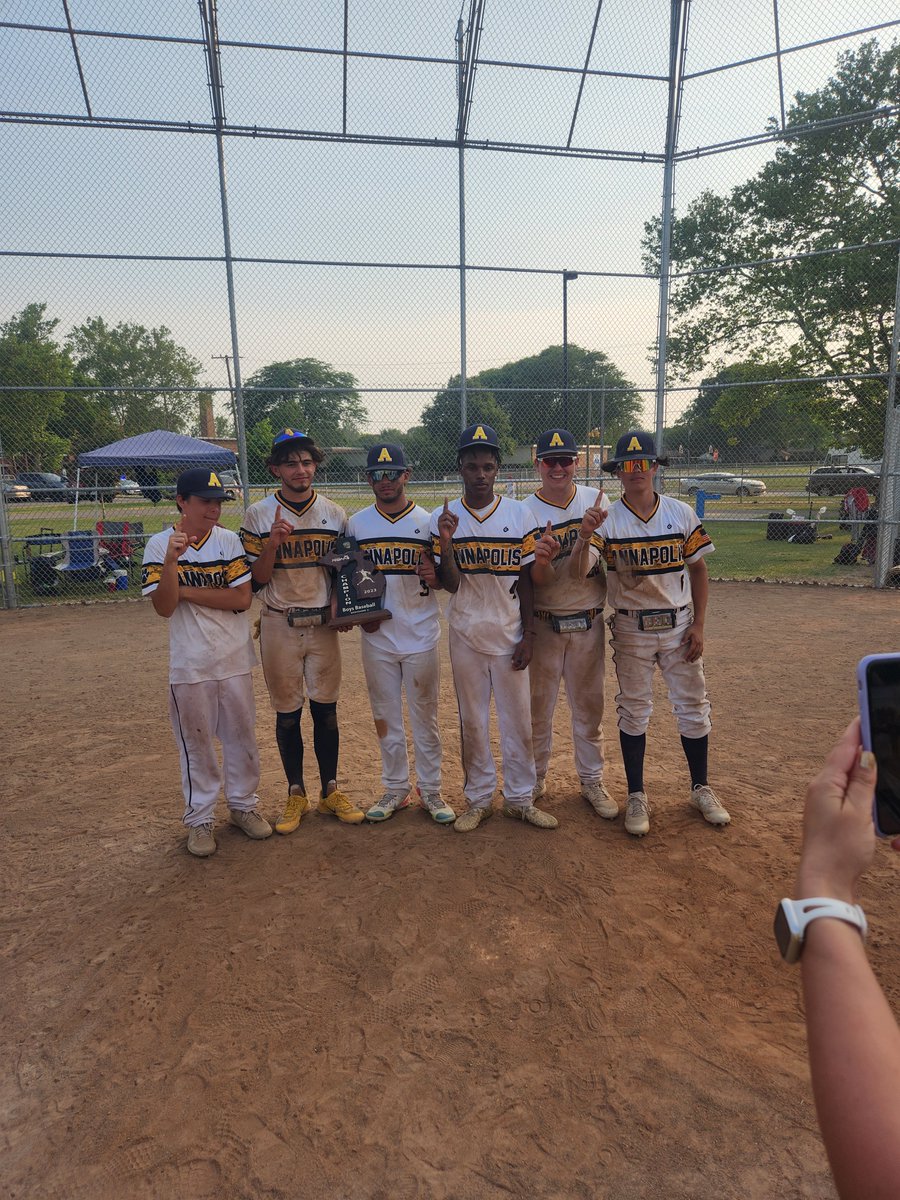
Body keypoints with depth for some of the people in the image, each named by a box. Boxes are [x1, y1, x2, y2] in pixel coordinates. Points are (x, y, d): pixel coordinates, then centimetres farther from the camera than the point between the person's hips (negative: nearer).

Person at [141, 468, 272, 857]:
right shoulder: (159, 545, -5)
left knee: (241, 736, 12)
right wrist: (172, 560, -25)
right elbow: (164, 607, -12)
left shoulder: (229, 541, -2)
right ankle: (200, 819, 23)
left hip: (234, 659, 2)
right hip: (189, 664, -1)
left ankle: (243, 804, 30)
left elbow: (242, 598, -11)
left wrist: (186, 590, -13)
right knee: (195, 742, 9)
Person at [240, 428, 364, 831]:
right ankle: (296, 794, 24)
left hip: (323, 624, 2)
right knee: (287, 714, 8)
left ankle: (330, 791, 24)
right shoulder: (258, 515, -3)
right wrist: (272, 544, -21)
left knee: (326, 711, 9)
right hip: (279, 626, -1)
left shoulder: (335, 514, 4)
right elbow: (257, 578, -4)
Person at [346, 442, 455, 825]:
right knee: (385, 718, 12)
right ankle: (396, 789, 27)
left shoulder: (427, 521, -1)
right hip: (377, 638, 2)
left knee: (425, 717, 8)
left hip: (421, 637, -1)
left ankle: (430, 790, 22)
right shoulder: (356, 524, 4)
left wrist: (434, 576, -20)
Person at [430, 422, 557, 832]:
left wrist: (527, 637, -3)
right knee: (472, 721, 10)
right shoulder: (444, 518, -2)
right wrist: (447, 543, -22)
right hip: (466, 634, 0)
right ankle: (478, 799, 24)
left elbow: (526, 581, 1)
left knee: (518, 719, 7)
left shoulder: (519, 514, -1)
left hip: (509, 634, 0)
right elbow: (450, 585, -6)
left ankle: (520, 799, 23)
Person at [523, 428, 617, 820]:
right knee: (538, 705, 11)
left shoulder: (596, 501, -3)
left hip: (588, 622, 1)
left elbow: (580, 570, -12)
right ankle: (535, 777, 29)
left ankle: (592, 780, 28)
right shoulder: (525, 511, -7)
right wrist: (541, 559, -36)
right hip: (542, 623, -1)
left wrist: (586, 535, -32)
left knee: (589, 706, 12)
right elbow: (538, 579, -14)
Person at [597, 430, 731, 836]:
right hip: (631, 628, -1)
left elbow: (698, 571, 5)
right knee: (633, 711, 7)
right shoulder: (607, 521, -6)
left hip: (678, 624, 2)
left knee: (693, 706, 9)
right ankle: (636, 795, 20)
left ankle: (701, 789, 27)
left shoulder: (681, 513, 0)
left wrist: (698, 625, -2)